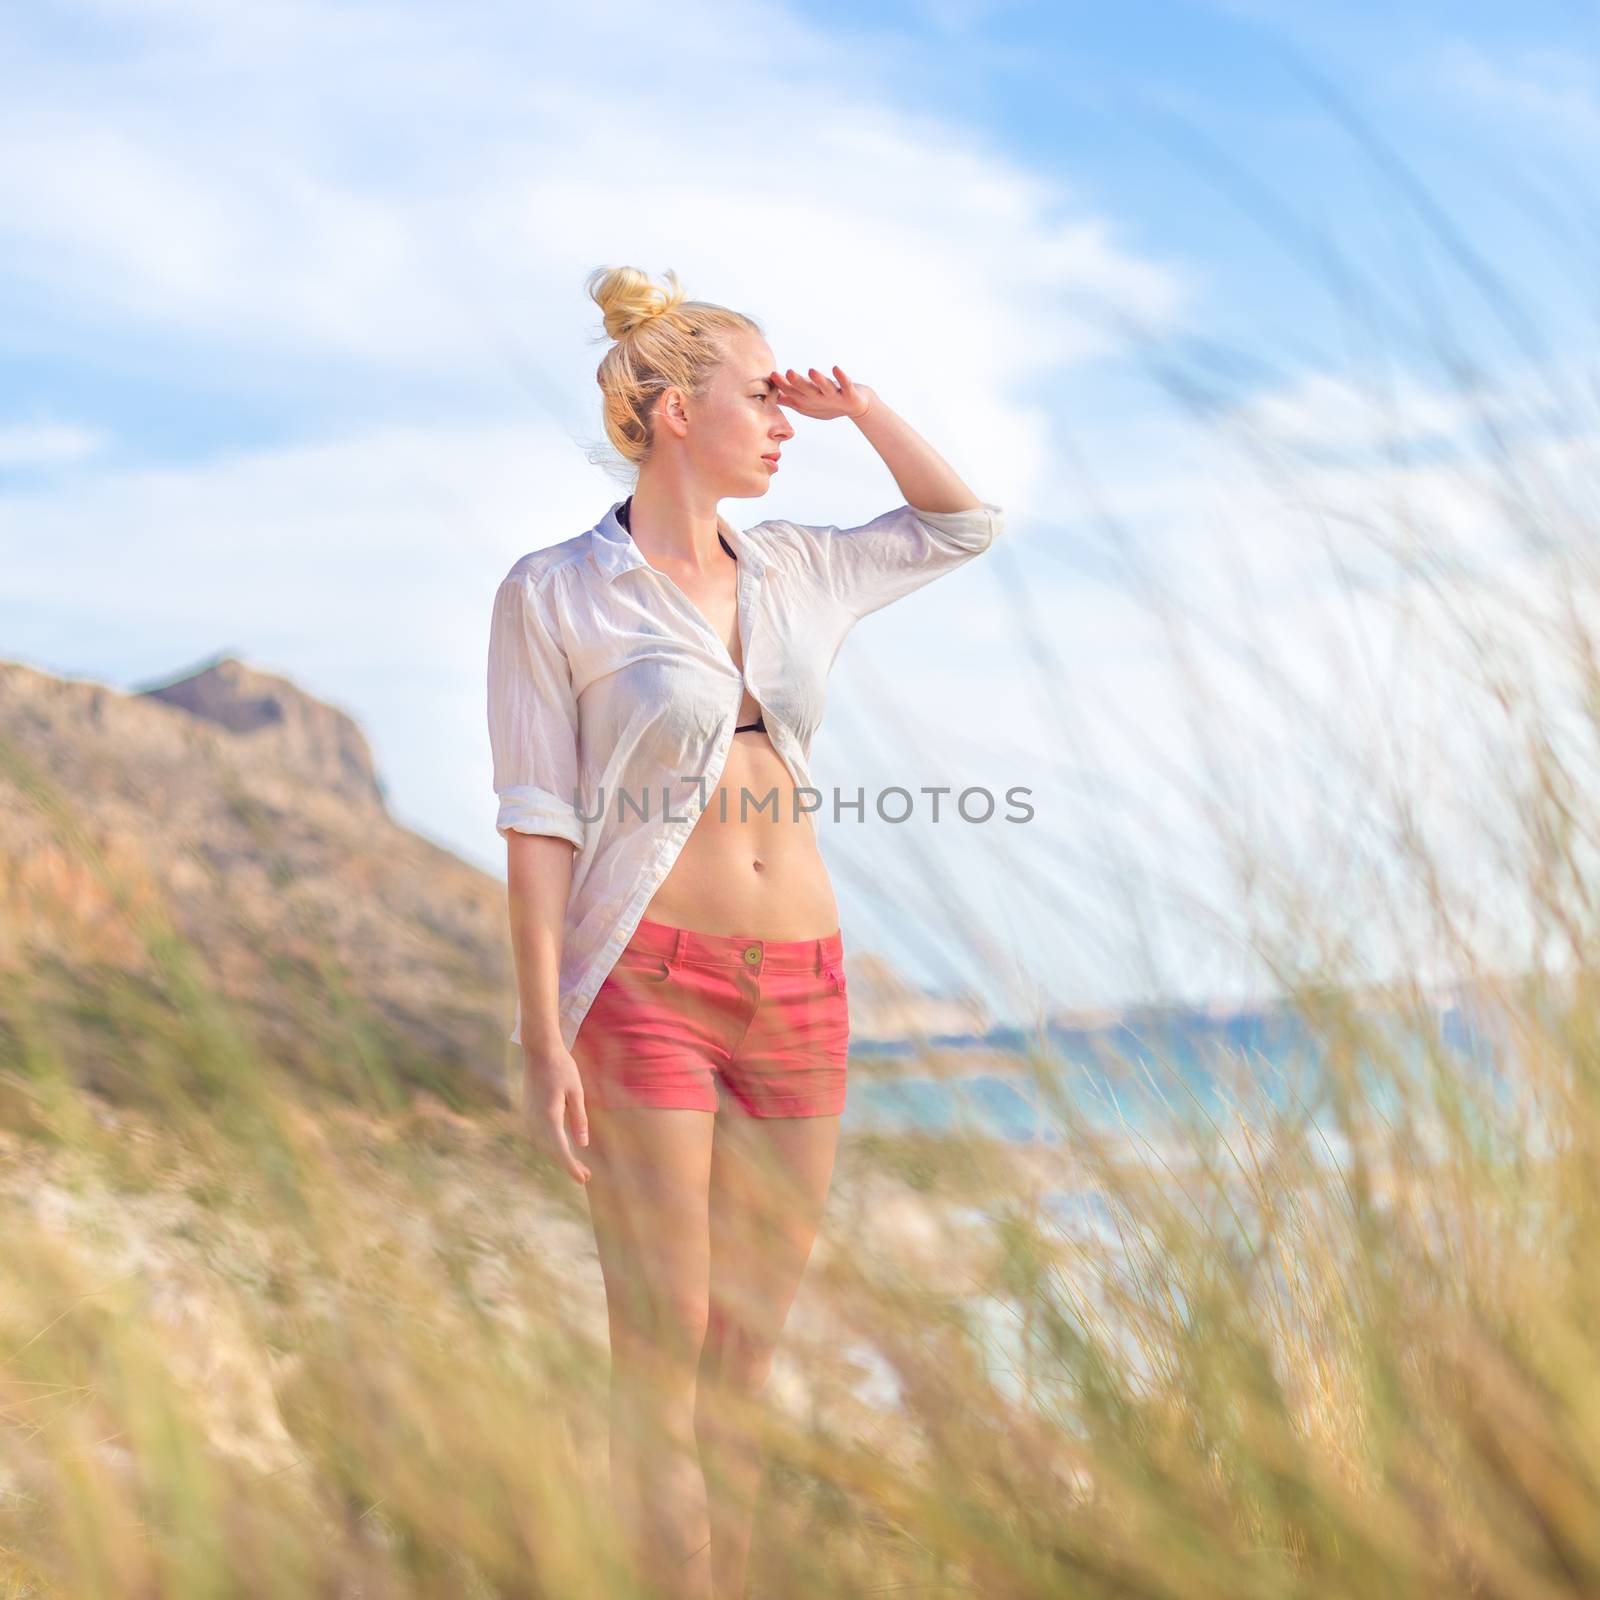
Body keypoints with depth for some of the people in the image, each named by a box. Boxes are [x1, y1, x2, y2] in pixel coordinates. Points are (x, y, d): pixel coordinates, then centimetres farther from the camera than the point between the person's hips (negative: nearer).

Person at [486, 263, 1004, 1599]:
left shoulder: (796, 571, 12)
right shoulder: (555, 592, -3)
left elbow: (964, 524, 25)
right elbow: (538, 818, -5)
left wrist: (860, 407, 10)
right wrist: (545, 1040, -10)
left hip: (802, 989, 5)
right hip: (649, 986, -5)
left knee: (753, 1343, 10)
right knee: (664, 1347, -2)